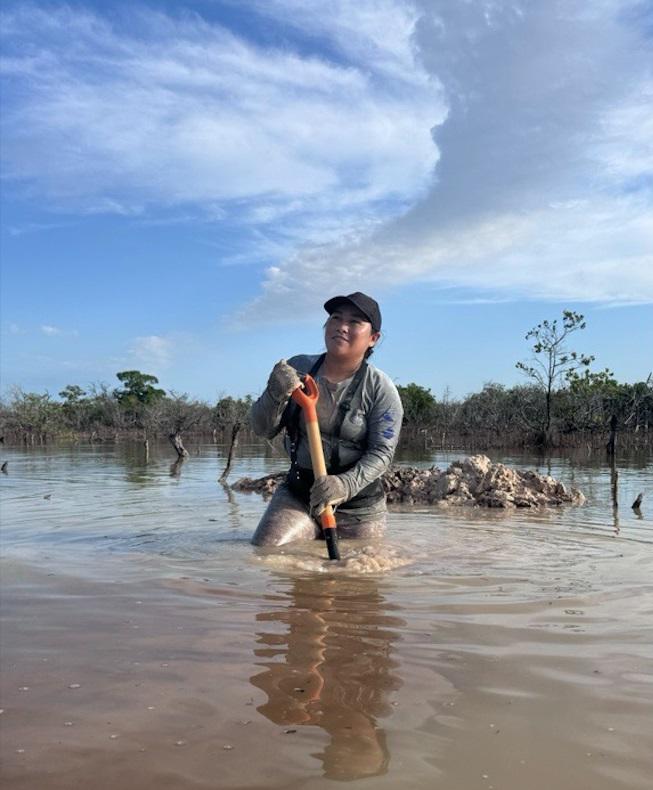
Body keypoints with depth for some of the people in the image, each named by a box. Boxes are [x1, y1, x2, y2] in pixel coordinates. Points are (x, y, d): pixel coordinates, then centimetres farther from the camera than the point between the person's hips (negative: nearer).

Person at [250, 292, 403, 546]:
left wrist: (346, 485, -31)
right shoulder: (298, 368, -2)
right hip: (296, 493, 2)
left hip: (358, 502, -1)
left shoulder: (381, 390, -9)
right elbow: (263, 429, -3)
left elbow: (382, 452, -13)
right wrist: (274, 395, -24)